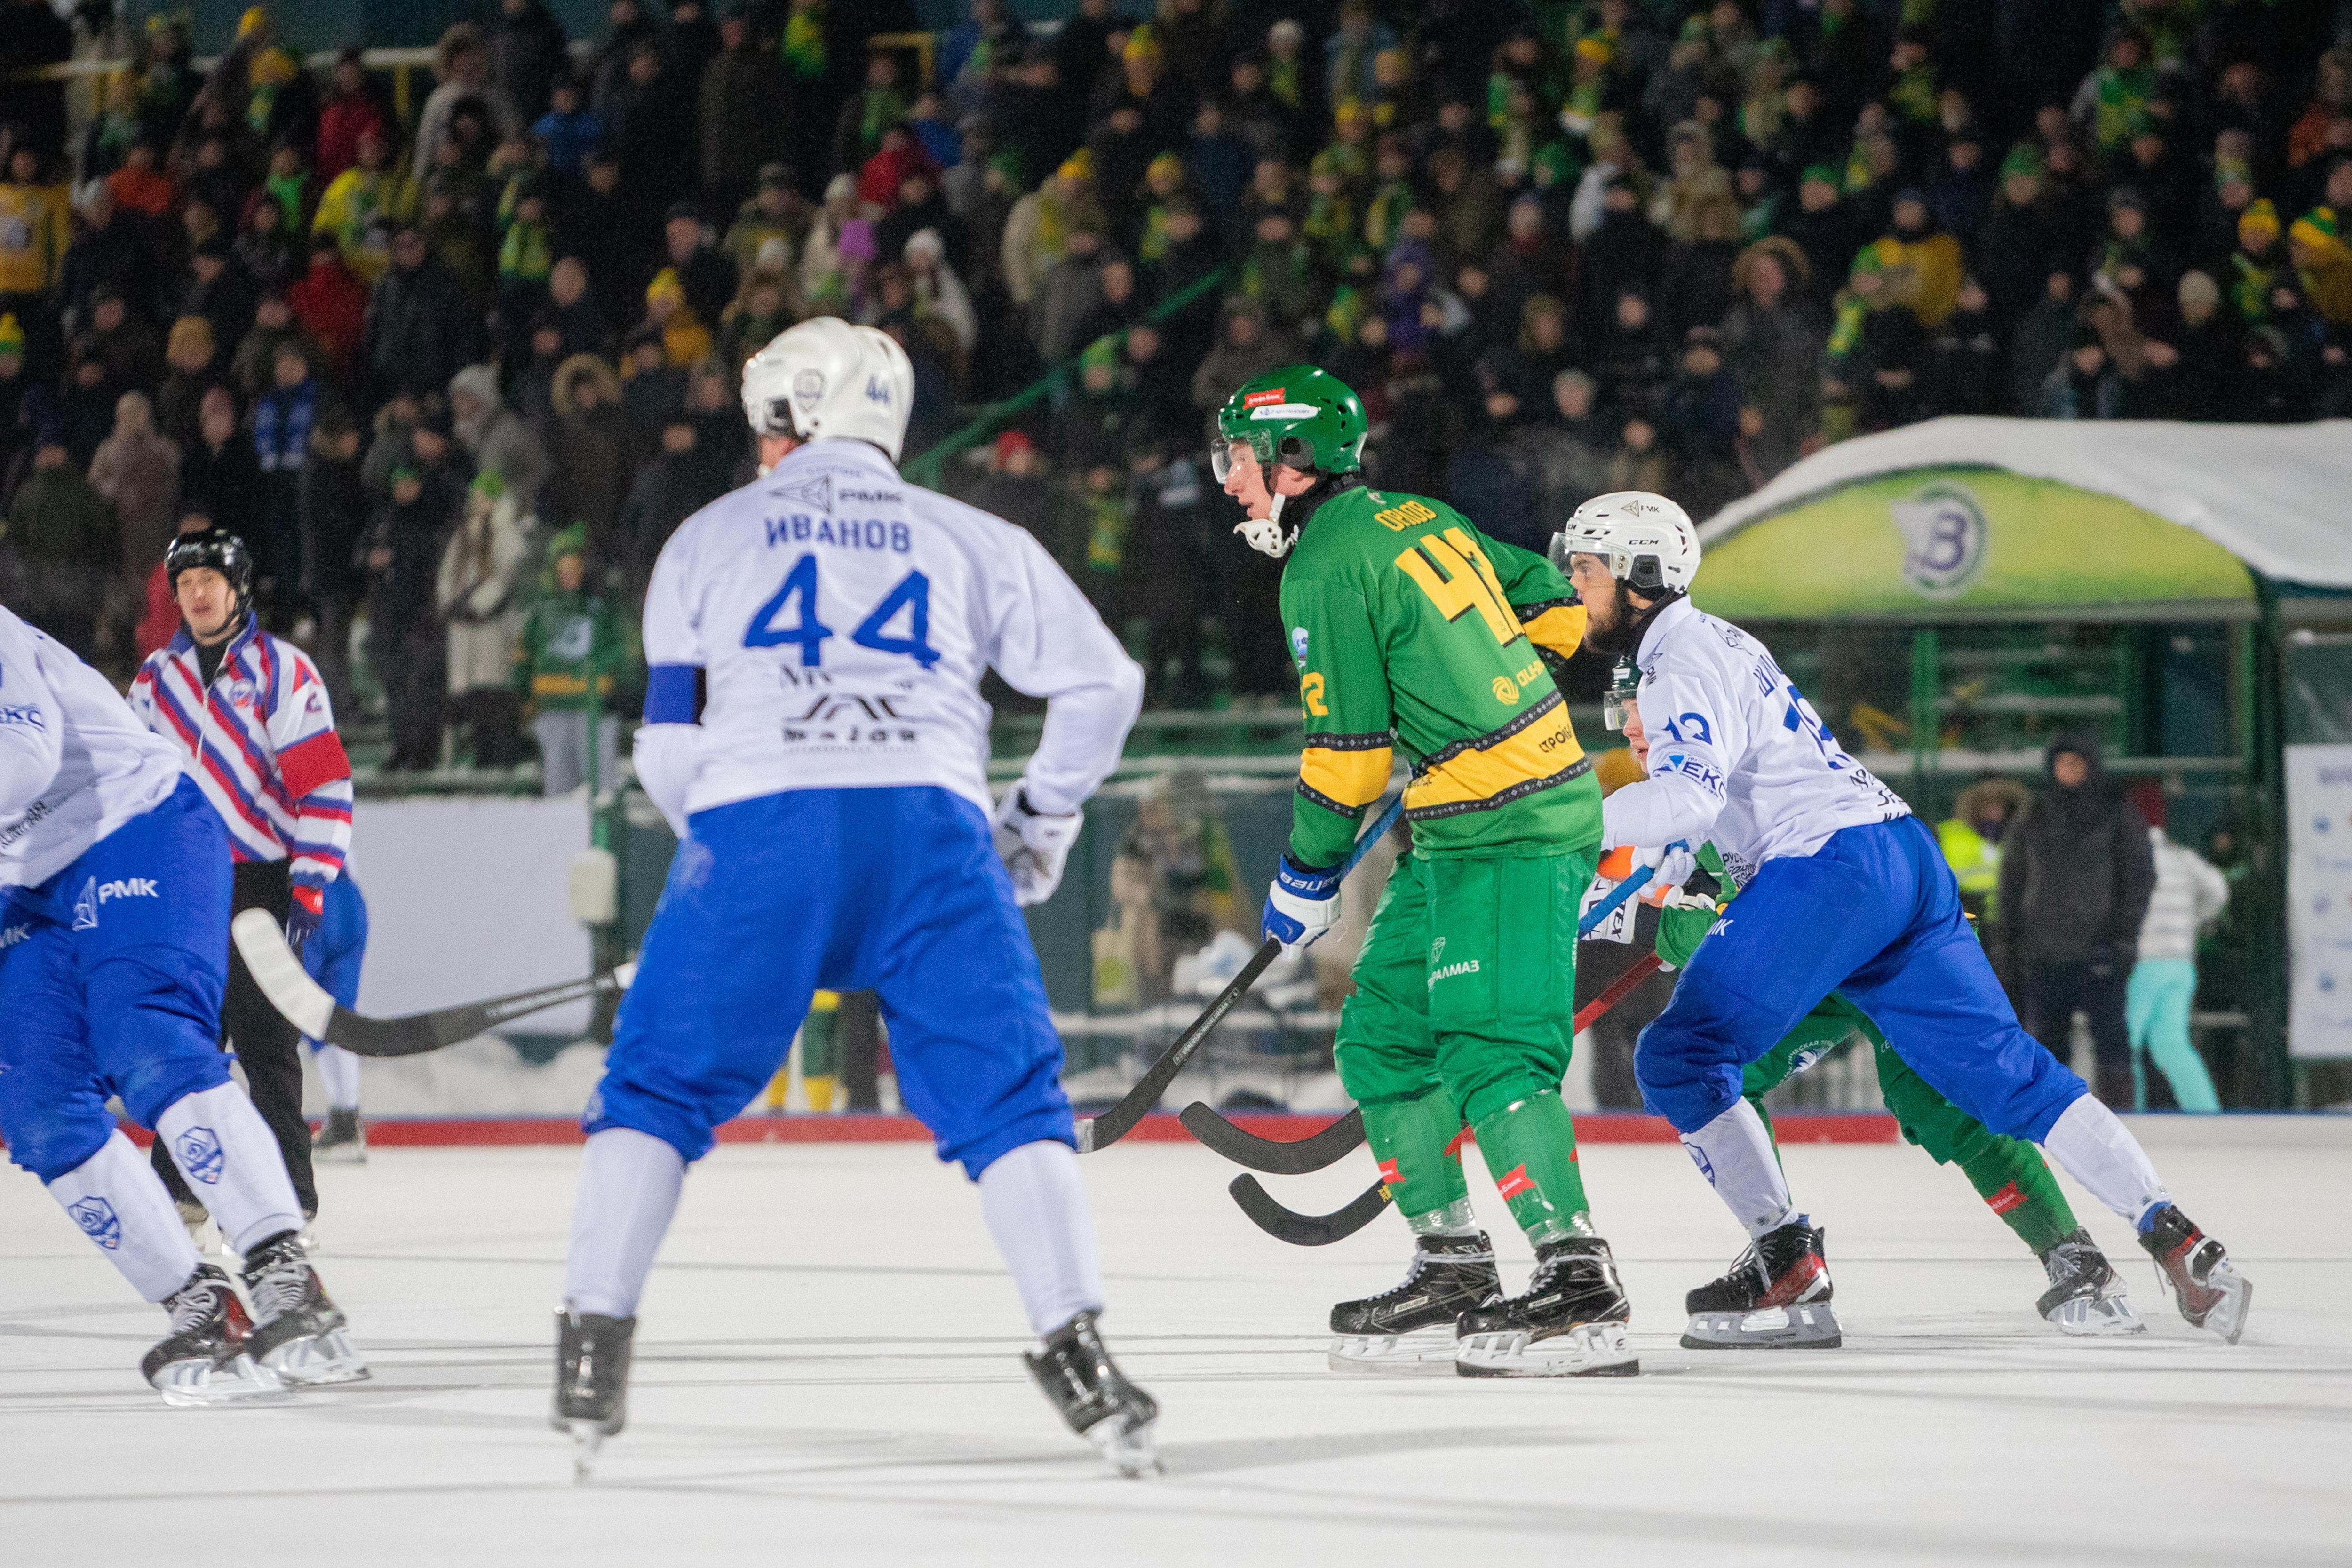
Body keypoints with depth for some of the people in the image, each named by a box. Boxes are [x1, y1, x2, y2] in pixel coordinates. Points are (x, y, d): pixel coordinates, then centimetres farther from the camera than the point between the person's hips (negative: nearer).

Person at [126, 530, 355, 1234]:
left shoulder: (282, 670, -4)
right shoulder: (156, 679, 13)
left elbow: (325, 784, -8)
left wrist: (310, 884, -13)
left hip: (259, 878, -5)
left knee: (264, 1037, -9)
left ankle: (288, 1188, -6)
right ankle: (179, 1182, 12)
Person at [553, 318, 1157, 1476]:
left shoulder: (708, 539, 20)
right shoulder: (973, 541, 22)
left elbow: (670, 746, 15)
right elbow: (1102, 684, 18)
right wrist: (1039, 825, 31)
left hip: (756, 821, -1)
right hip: (930, 824, 1)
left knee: (659, 1084, 12)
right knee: (1004, 1098, 4)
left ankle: (593, 1349, 4)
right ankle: (1077, 1353, -12)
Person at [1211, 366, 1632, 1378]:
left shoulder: (1326, 568, -11)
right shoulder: (1420, 521, 16)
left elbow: (1347, 752, -12)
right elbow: (1554, 606, 23)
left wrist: (1305, 877, 0)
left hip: (1502, 833, -10)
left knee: (1490, 1051, -18)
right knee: (1382, 1037, 12)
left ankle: (1580, 1287, -26)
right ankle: (1454, 1272, 12)